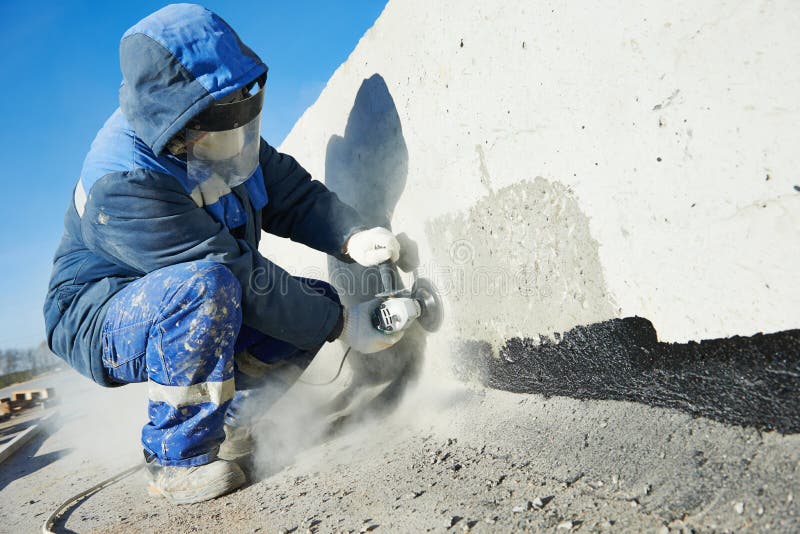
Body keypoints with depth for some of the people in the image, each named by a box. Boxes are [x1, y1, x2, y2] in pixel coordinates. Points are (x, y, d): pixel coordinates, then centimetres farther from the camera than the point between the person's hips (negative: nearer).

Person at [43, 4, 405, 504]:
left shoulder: (222, 133, -7)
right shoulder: (124, 186, -31)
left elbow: (293, 194, -4)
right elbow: (241, 275, -32)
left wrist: (352, 238, -23)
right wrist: (341, 324, -27)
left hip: (202, 312, 8)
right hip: (99, 321, -7)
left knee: (318, 300, -8)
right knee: (206, 286, -39)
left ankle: (222, 421, 8)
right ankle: (178, 456, -18)